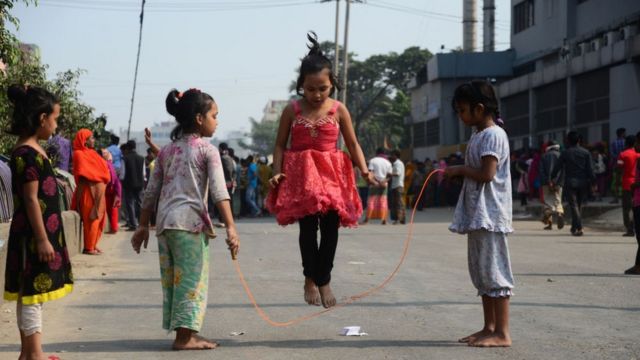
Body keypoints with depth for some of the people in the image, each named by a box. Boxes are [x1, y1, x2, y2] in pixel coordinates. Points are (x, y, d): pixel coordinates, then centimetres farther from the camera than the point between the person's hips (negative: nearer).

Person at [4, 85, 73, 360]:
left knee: (31, 292, 12)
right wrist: (42, 239, -19)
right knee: (32, 291, -5)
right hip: (34, 235, -10)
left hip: (41, 232, 10)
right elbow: (31, 199, -19)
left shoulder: (31, 150, 13)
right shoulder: (28, 153, -17)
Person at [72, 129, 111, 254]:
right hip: (90, 190, -9)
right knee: (91, 219, -7)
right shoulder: (80, 154, -10)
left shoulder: (90, 153, 17)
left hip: (98, 191, 9)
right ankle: (88, 247, -2)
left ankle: (93, 245, 18)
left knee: (98, 219, 11)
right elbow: (83, 175, -16)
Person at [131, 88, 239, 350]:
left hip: (164, 222, 7)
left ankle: (186, 333, 20)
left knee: (173, 279, 11)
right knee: (192, 279, -1)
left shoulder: (167, 150, 16)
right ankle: (185, 335, -2)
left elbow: (151, 192, 16)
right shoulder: (207, 150, -2)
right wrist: (230, 227, -17)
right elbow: (219, 192, -13)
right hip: (190, 221, -7)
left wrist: (143, 226, 21)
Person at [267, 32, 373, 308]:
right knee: (308, 225, -6)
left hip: (331, 173, 1)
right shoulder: (292, 110, 2)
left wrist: (364, 170, -5)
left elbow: (352, 144, 8)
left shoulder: (338, 110, 3)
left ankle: (324, 280, 10)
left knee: (330, 226, -3)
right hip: (301, 174, -1)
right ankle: (310, 279, 9)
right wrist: (277, 172, -7)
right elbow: (280, 145, 6)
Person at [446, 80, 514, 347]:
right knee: (480, 273, 13)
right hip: (476, 215, 10)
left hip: (489, 215, -10)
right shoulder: (478, 135, 17)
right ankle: (489, 327, 20)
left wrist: (461, 169, -8)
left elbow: (487, 173, -21)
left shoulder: (493, 135, -13)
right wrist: (457, 173, 5)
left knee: (493, 271, -8)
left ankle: (502, 333, -6)